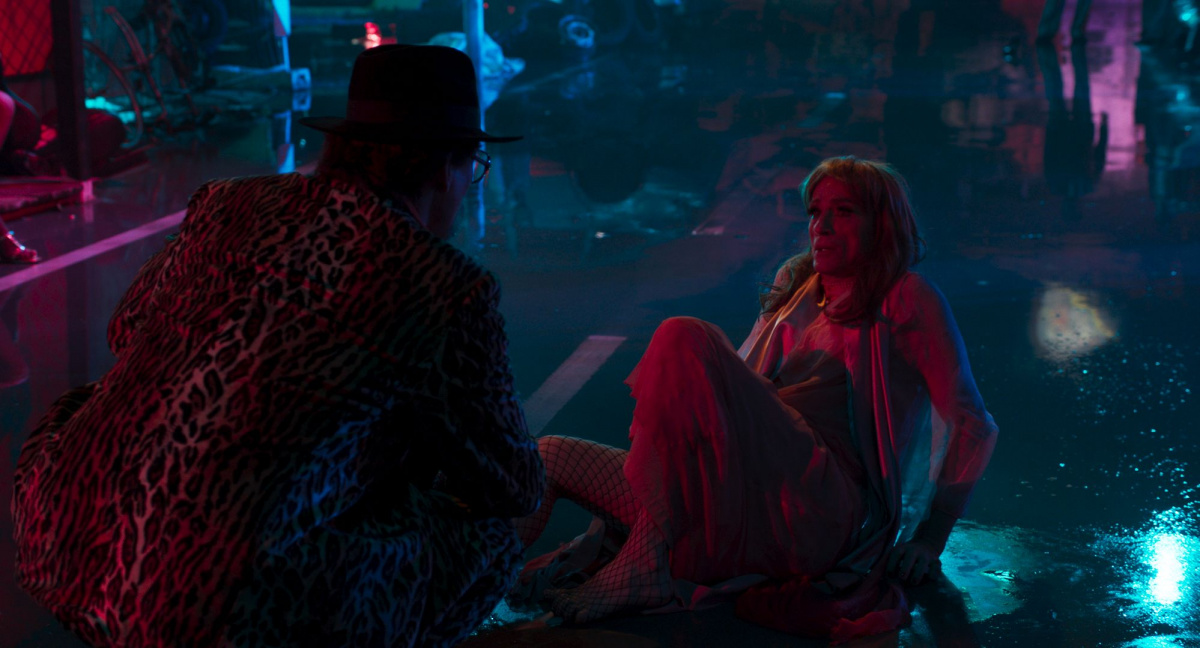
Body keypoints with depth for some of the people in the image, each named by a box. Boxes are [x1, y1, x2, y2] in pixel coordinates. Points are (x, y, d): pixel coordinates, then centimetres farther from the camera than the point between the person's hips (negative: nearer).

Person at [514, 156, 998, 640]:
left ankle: (643, 564, -25)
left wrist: (930, 540, 1)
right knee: (549, 455, -6)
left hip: (819, 505, -7)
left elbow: (971, 424, 5)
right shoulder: (796, 290, 28)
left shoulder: (906, 298, 9)